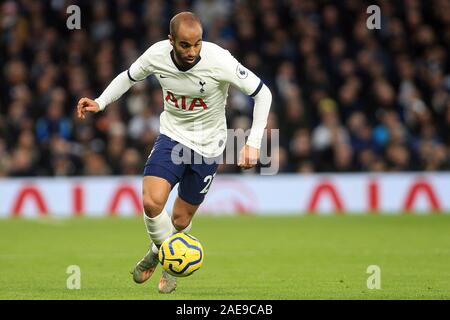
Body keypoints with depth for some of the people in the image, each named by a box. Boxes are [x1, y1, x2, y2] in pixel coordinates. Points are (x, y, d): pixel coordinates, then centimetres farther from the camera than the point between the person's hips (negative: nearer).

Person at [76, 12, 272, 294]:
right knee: (152, 202, -21)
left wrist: (253, 144, -20)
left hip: (208, 146, -1)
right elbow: (129, 77, 7)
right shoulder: (156, 55, -17)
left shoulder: (219, 61, -27)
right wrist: (100, 103, -7)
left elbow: (262, 93, -16)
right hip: (172, 136, 1)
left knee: (181, 220, 7)